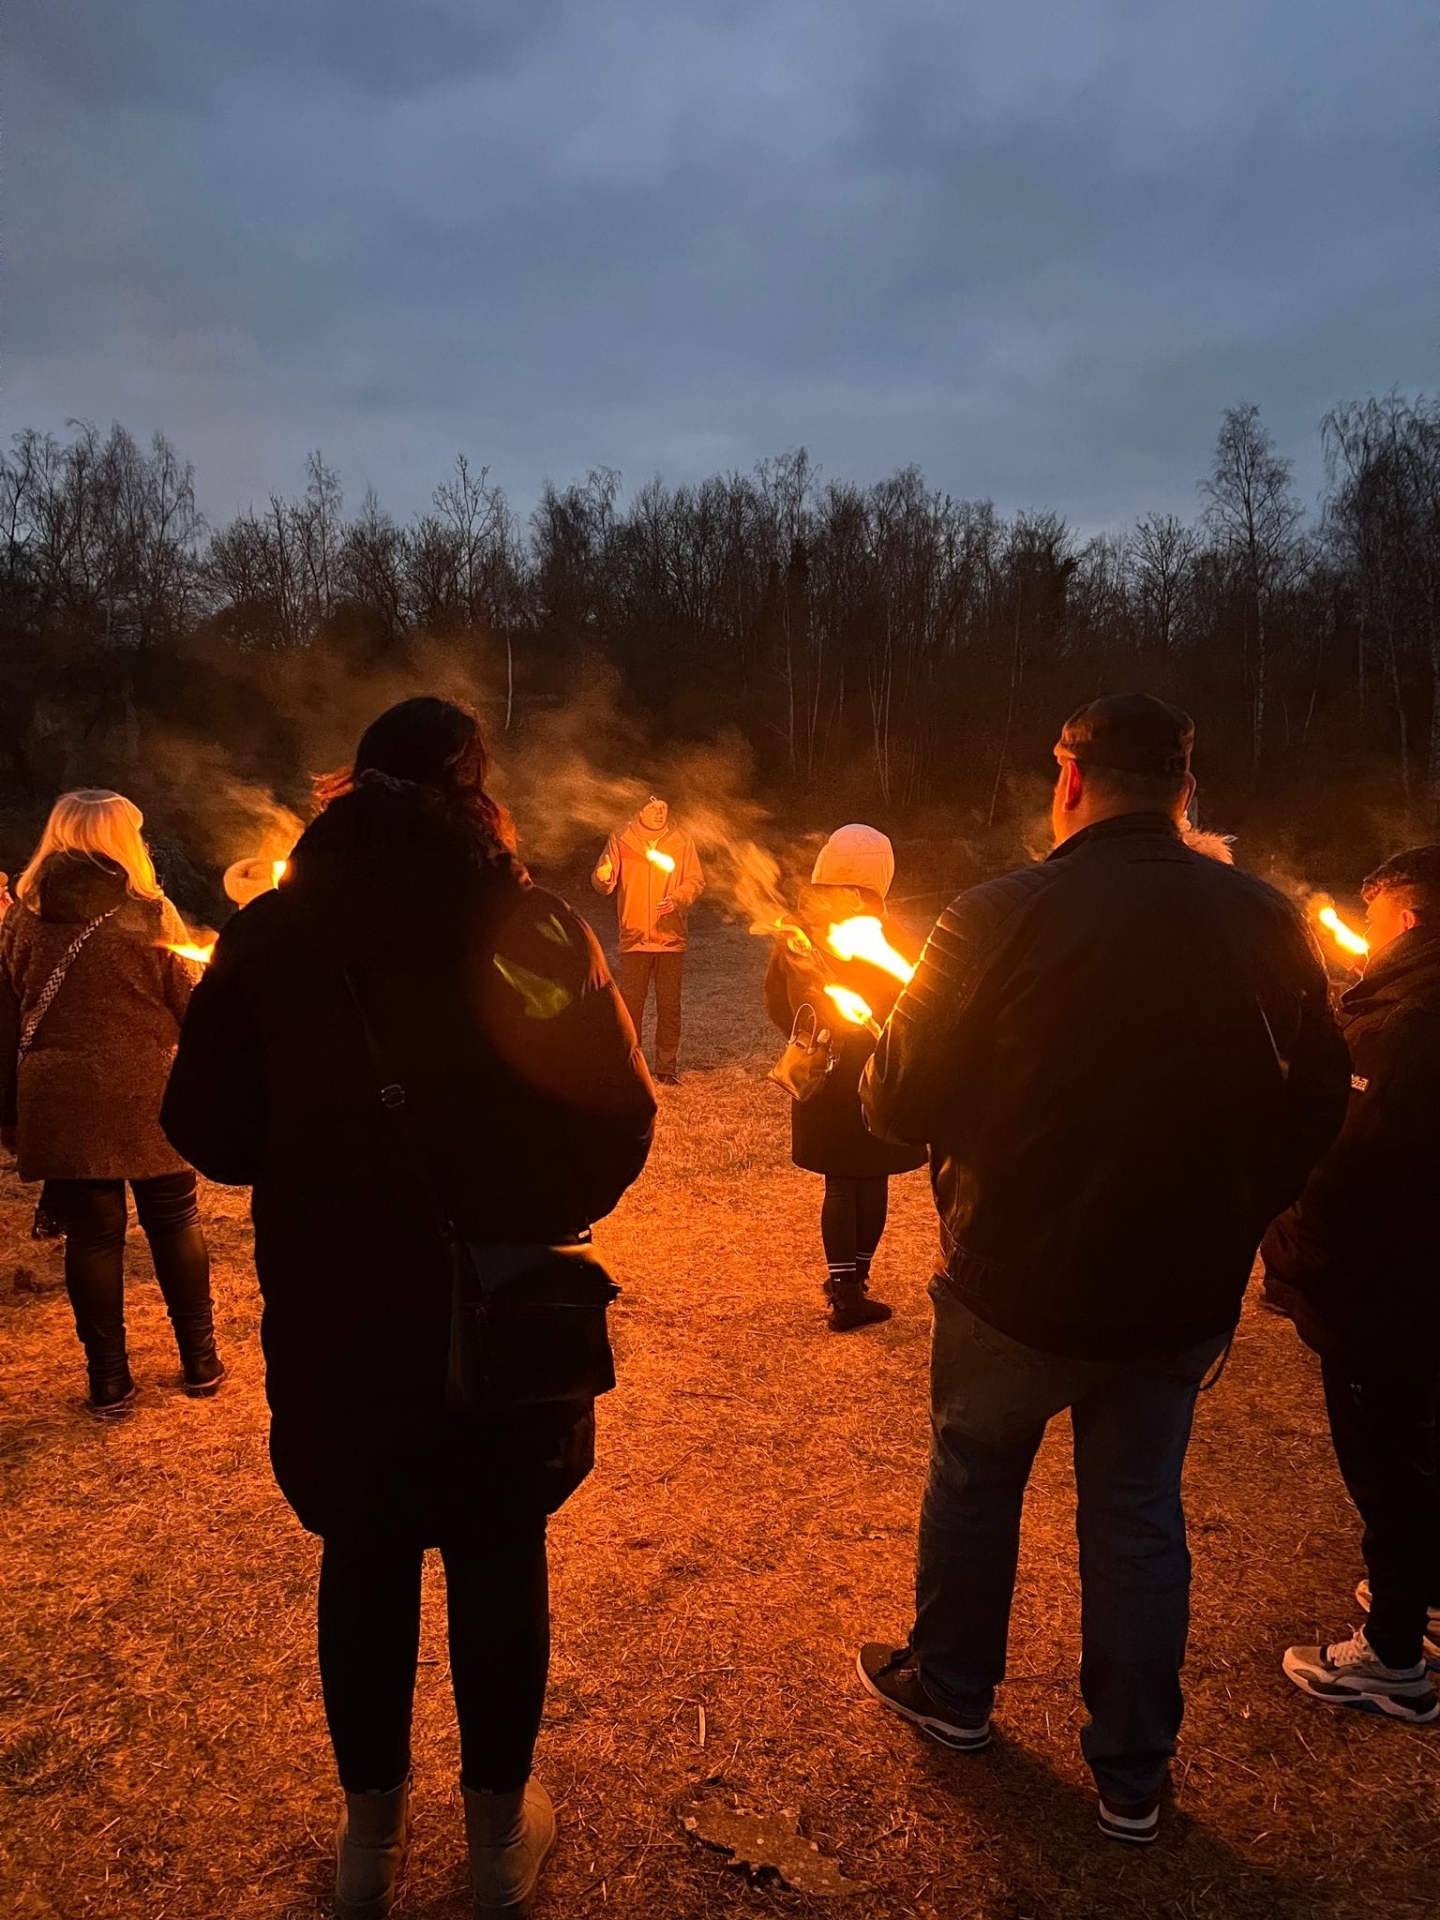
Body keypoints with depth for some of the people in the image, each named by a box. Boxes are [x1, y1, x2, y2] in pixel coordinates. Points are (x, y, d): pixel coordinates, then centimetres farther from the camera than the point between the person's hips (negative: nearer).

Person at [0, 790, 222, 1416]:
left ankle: (109, 1381, 14)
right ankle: (200, 1361, 21)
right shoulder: (149, 913, -5)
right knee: (174, 1221, 12)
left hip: (61, 1102, 2)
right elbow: (187, 1005, -1)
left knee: (92, 1234, 7)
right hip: (147, 1098, -1)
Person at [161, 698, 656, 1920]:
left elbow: (208, 1129, -1)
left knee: (364, 1559, 19)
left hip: (333, 1319, 2)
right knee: (498, 1557, 16)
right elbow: (620, 1114, -10)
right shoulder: (537, 927, -10)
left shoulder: (271, 933, -5)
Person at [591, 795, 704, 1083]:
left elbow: (696, 881, 5)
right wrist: (603, 878, -26)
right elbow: (604, 884, -2)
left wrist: (677, 899, -15)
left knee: (669, 1005, 6)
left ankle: (667, 1067, 15)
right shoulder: (621, 842, 3)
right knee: (630, 1004, 0)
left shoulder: (682, 841, 5)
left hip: (671, 937, 1)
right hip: (634, 937, -1)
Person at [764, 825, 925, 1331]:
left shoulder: (795, 931, -4)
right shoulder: (881, 934, -17)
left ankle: (843, 1289, 13)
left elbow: (776, 1001, 2)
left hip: (822, 1080, 4)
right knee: (872, 1180, 11)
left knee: (839, 1183, 13)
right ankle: (854, 1285, 20)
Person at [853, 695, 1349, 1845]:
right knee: (1140, 1513, 19)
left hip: (1019, 1284, -3)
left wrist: (879, 1046, 8)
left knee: (974, 1472, 22)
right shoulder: (1268, 926, -8)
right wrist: (1222, 1221, 14)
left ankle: (953, 1689, 42)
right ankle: (1134, 1775, 33)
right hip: (1184, 1297, 3)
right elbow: (1315, 1113, 1)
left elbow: (902, 1109, -14)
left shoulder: (998, 920, -20)